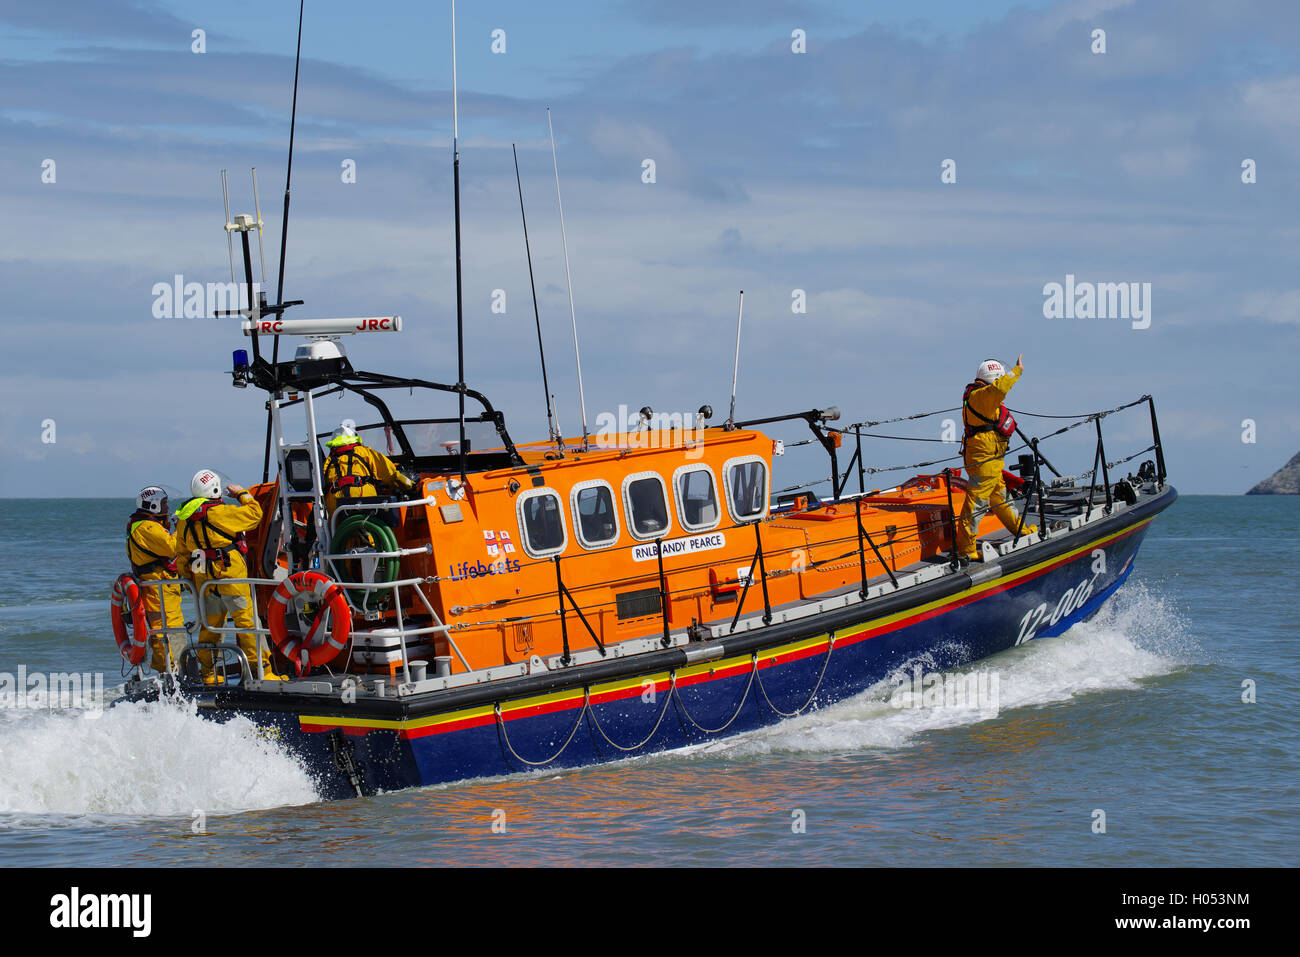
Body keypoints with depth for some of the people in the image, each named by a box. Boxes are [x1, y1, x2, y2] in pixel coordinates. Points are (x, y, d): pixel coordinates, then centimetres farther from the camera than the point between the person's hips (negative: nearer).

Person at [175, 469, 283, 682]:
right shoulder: (220, 512, -12)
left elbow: (182, 555, 15)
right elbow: (254, 514, -4)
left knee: (210, 625, 16)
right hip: (230, 576, -7)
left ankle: (207, 674, 22)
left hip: (203, 578, 7)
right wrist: (242, 494, 11)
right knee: (248, 620, -4)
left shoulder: (184, 519, 9)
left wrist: (193, 581, 23)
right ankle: (261, 670, -5)